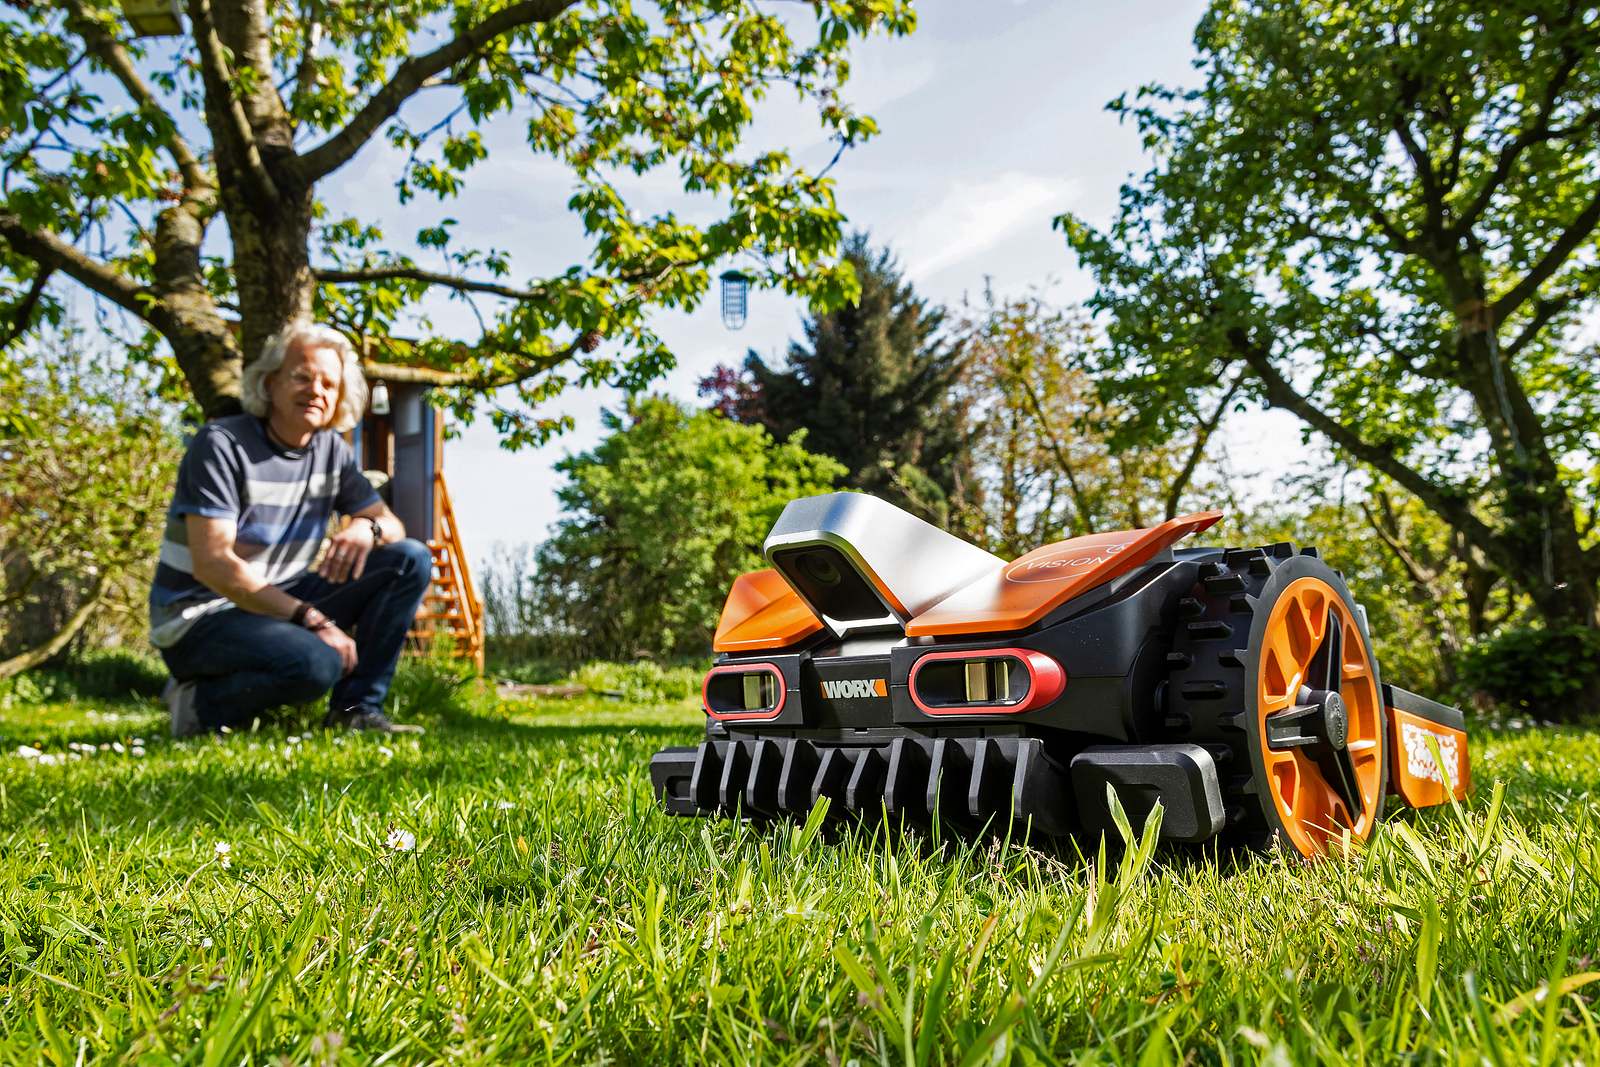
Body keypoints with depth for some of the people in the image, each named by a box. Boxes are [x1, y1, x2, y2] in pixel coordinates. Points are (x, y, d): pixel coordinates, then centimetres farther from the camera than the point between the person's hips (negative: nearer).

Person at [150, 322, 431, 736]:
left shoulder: (332, 450, 4)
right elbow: (212, 565, -22)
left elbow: (390, 523, 7)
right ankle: (202, 703, -7)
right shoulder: (221, 444, -15)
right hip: (201, 617, -7)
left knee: (411, 561, -7)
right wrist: (312, 619, -27)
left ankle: (356, 707, -6)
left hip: (283, 603, 7)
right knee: (316, 662, -36)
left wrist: (366, 528, -21)